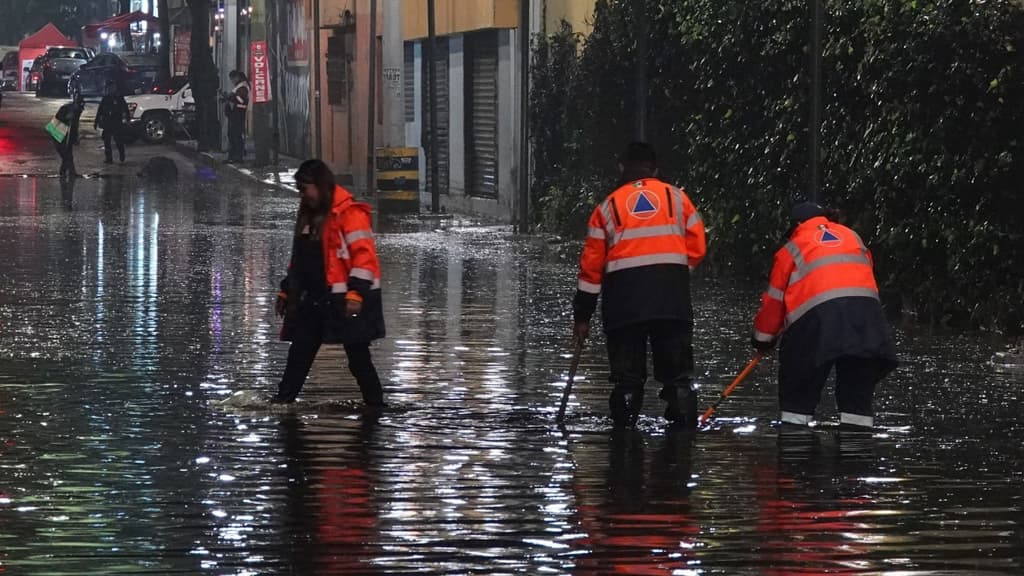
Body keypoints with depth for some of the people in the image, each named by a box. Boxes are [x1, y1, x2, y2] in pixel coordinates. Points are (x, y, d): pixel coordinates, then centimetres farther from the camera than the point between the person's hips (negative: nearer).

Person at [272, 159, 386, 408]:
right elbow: (300, 260, 24)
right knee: (300, 351, 8)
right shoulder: (309, 216, 16)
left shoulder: (350, 213, -12)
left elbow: (363, 255, -18)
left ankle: (375, 404, 7)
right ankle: (283, 399, 12)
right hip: (314, 300, 8)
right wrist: (286, 290, 23)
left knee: (357, 355, -2)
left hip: (345, 300, -8)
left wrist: (356, 293, -24)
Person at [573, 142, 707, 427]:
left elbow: (592, 262, 9)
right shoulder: (677, 198, 11)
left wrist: (582, 314, 13)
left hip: (623, 299, 0)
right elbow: (697, 248, 6)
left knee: (627, 374, 5)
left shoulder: (608, 206, 11)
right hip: (672, 297, 0)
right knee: (676, 372, 6)